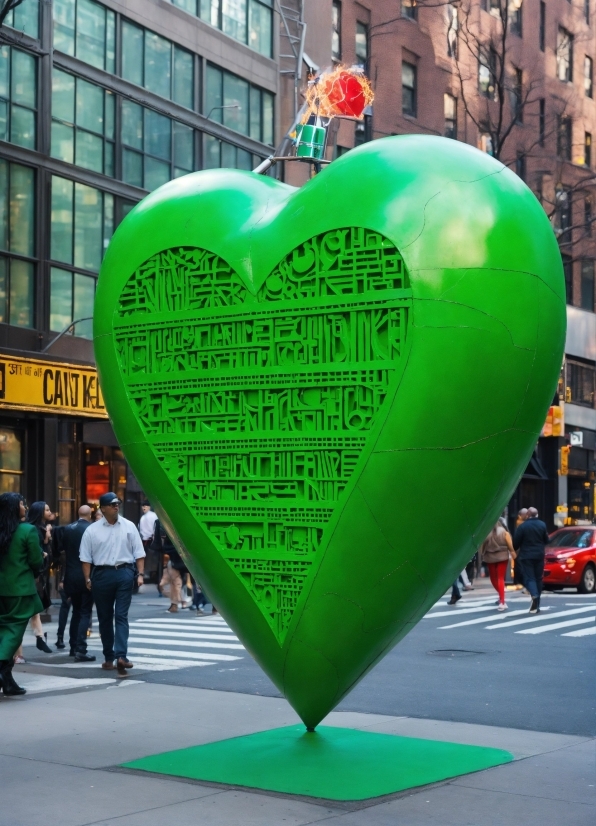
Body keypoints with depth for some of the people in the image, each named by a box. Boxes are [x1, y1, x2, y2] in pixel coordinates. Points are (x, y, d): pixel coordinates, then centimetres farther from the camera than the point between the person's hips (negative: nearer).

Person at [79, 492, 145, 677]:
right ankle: (109, 656, 20)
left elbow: (139, 553, 4)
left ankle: (121, 655, -16)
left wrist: (140, 574, -4)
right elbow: (86, 557, 2)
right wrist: (87, 579, -4)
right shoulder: (92, 530, 1)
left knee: (121, 616, -8)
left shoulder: (128, 527, 2)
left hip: (124, 573, -1)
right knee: (105, 618, 10)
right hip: (102, 574, 1)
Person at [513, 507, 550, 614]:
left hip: (526, 556, -3)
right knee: (538, 578, 12)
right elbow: (546, 541, 9)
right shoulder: (542, 525, 1)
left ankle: (534, 596, -31)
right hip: (539, 555, 4)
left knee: (529, 578, -3)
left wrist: (514, 550, 13)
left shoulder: (522, 526, -11)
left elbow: (516, 542, -8)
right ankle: (537, 605, 15)